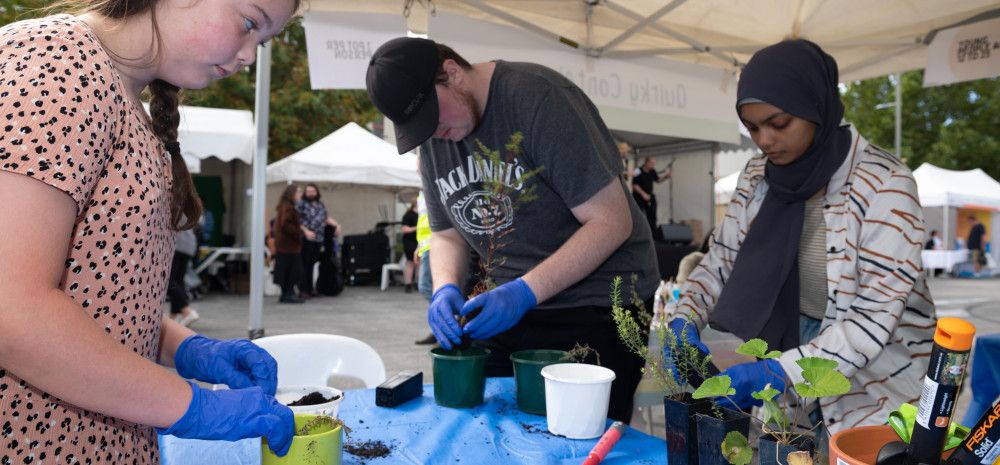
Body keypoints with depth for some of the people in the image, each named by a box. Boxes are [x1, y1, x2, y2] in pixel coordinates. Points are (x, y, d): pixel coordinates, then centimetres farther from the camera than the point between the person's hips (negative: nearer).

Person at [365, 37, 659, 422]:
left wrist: (525, 291, -27)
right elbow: (446, 233, 12)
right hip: (510, 305, 6)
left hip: (597, 305, -6)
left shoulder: (537, 98, -18)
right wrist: (445, 287, -10)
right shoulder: (432, 139, 4)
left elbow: (612, 221, -20)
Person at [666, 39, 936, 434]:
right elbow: (721, 261, 3)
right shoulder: (758, 176, -3)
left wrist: (780, 372, -33)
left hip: (872, 384, -4)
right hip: (790, 350, 4)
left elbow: (876, 316, -23)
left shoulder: (885, 184, -19)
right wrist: (685, 320, -15)